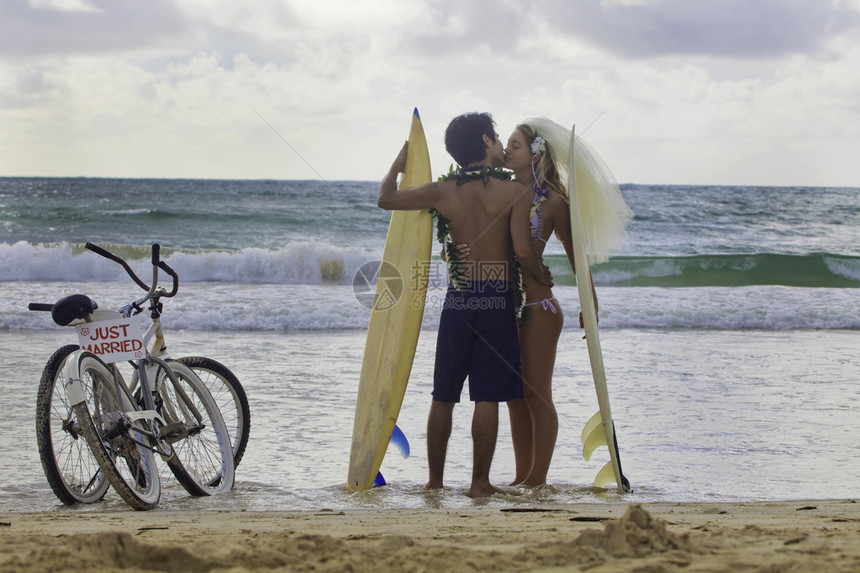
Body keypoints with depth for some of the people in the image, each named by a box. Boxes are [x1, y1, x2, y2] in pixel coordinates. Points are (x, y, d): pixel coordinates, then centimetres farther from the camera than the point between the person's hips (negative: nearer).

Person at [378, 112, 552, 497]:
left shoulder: (445, 191, 1)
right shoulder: (515, 192, -6)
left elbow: (386, 199, 6)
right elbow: (523, 250, -14)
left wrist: (398, 165, 24)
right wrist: (540, 275, 7)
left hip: (458, 299, 2)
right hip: (497, 300, -2)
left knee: (443, 396, 10)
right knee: (488, 397, 1)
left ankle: (435, 480, 14)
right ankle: (480, 482, 1)